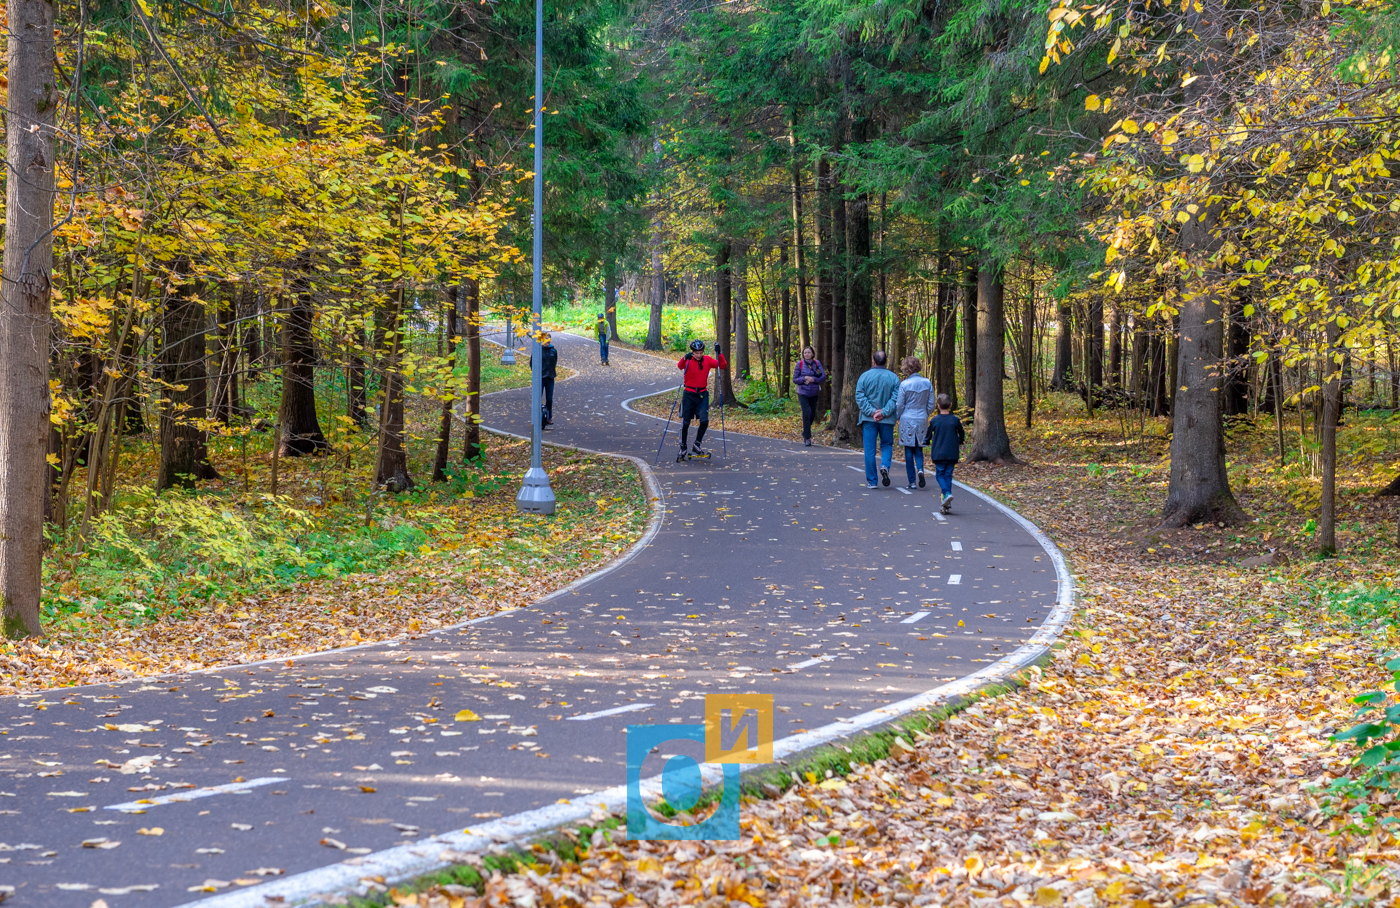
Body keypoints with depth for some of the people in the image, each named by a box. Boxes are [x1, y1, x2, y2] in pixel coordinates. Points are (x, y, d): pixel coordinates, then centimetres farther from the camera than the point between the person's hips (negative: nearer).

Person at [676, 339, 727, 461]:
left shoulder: (707, 360, 1)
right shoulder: (688, 361, -8)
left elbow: (723, 365, -3)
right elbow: (680, 366, -29)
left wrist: (719, 353, -17)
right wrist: (685, 358, -49)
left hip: (702, 394, 2)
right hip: (689, 394, -2)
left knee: (704, 420, -13)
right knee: (685, 422, 1)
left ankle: (697, 445, 6)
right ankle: (683, 448, 16)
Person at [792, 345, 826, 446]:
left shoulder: (817, 363, 0)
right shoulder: (800, 364, -5)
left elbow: (824, 376, -5)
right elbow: (795, 379, -3)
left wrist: (813, 379, -19)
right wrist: (804, 378, -19)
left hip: (814, 393, 3)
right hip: (803, 393, -3)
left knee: (812, 415, 12)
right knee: (806, 413, -16)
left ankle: (805, 434, 35)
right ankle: (807, 438, -12)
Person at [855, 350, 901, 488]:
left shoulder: (865, 376, -2)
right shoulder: (893, 377, -1)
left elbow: (860, 397, -9)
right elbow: (895, 398, -9)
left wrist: (871, 411, -12)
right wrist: (884, 412, -12)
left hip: (868, 420, -1)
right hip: (887, 420, 1)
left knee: (870, 449, 5)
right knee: (887, 444, 18)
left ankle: (871, 481, 4)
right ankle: (885, 465, -10)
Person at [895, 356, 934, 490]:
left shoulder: (904, 384, -11)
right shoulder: (927, 383, 0)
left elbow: (899, 405, -5)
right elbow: (931, 404, 5)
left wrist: (898, 418, 12)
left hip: (907, 419, -3)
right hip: (922, 420, 3)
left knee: (909, 451, 5)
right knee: (919, 449, 13)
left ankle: (912, 481, 5)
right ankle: (920, 469, -15)